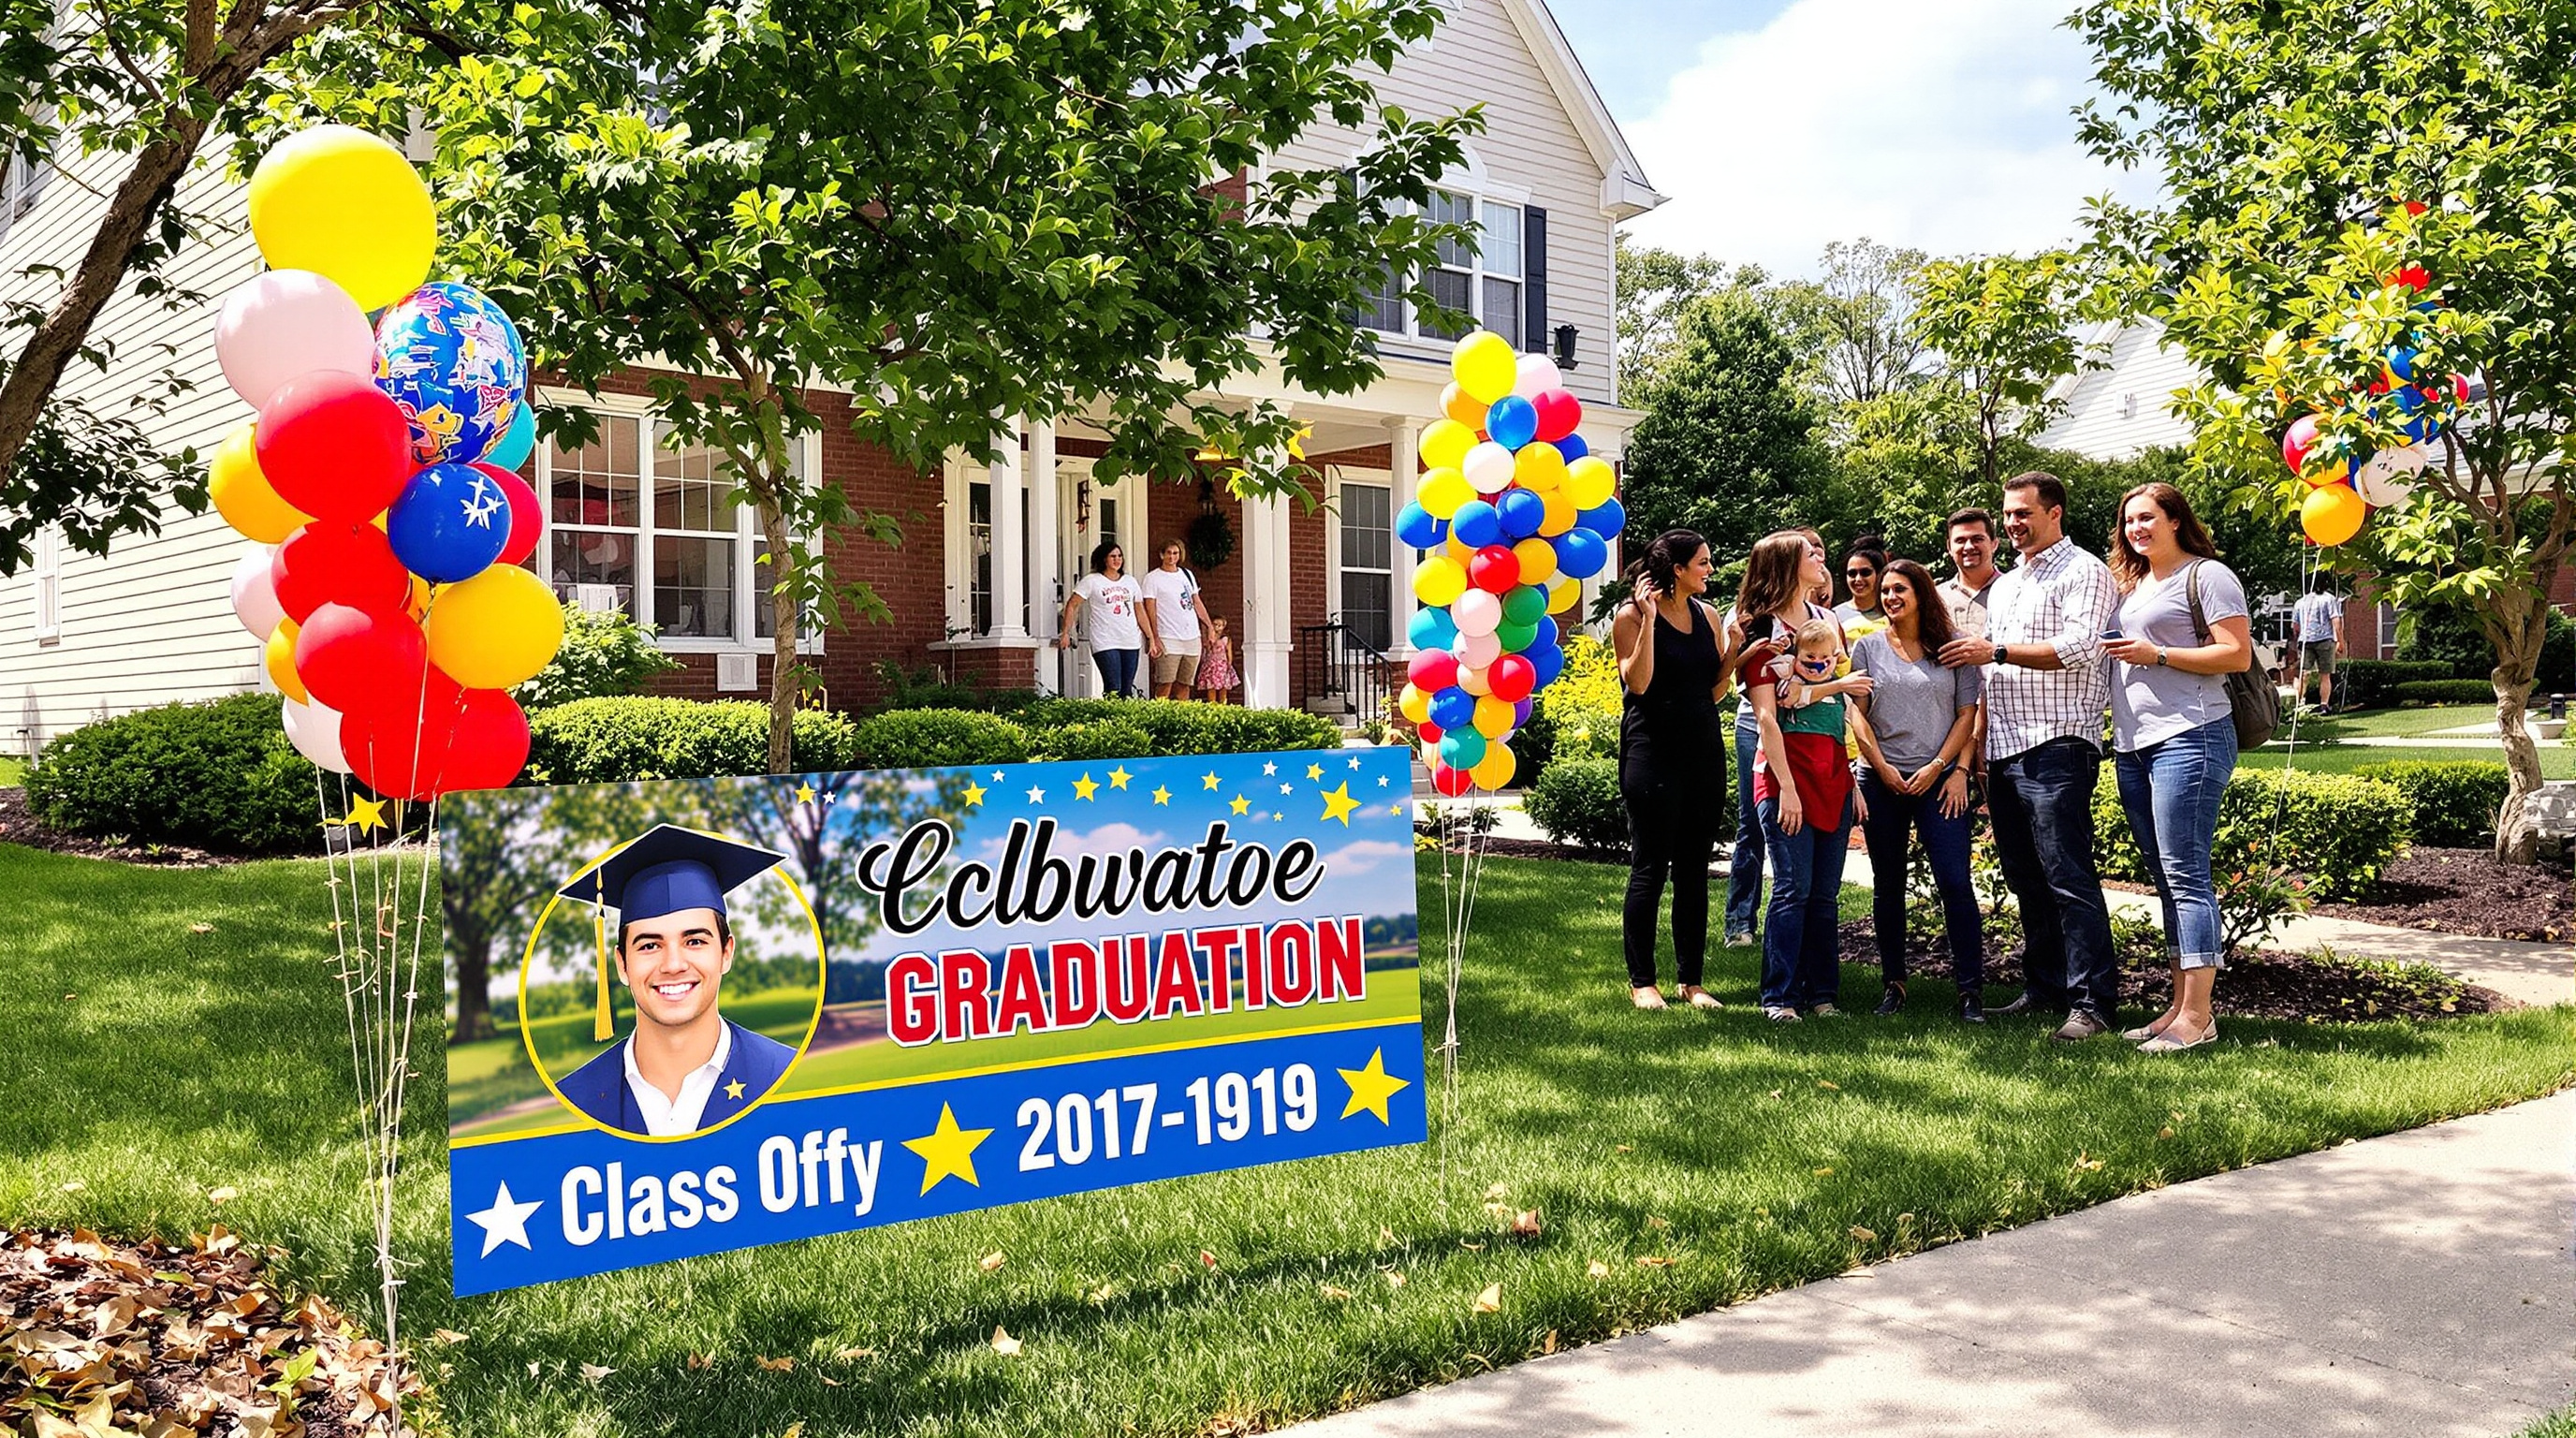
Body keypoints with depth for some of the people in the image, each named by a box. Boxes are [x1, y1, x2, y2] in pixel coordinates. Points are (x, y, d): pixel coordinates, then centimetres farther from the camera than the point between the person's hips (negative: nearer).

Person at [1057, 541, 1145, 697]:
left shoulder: (1130, 581, 16)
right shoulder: (1092, 581, 1)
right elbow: (1072, 605, 1)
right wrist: (1065, 633, -6)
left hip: (1131, 643, 5)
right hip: (1105, 643, -5)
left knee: (1127, 691, 5)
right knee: (1113, 690, -15)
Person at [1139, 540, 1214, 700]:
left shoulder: (1188, 575, 17)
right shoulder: (1152, 578, 0)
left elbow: (1197, 603, 22)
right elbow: (1150, 610, -4)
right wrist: (1154, 638, -11)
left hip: (1192, 638, 5)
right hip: (1168, 639, -5)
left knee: (1184, 685, 6)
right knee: (1165, 684, -12)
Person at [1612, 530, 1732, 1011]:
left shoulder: (1707, 614, 11)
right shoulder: (1632, 616, -5)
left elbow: (1715, 688, 12)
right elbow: (1638, 682, -16)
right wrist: (1649, 618, -18)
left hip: (1704, 749, 6)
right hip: (1652, 750, -6)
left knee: (1694, 869, 8)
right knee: (1650, 867, -1)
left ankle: (1691, 980, 15)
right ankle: (1642, 981, 8)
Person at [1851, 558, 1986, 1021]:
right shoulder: (1868, 647, 8)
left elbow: (1968, 714, 3)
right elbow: (1857, 715, 5)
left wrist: (1940, 767, -7)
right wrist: (1882, 767, -5)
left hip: (1940, 779, -2)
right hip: (1883, 781, 2)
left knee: (1955, 882, -10)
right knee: (1887, 886, 7)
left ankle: (1971, 988, -5)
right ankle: (1893, 984, 15)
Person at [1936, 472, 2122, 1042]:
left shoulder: (2083, 572, -2)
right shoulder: (2003, 586, 23)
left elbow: (2080, 647, -17)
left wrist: (1996, 651, -13)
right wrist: (1978, 746, 18)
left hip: (2056, 745, -9)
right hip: (2004, 753, 9)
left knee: (2069, 878, -11)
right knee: (2026, 881, 11)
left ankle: (2092, 1002, -9)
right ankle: (2043, 989, 19)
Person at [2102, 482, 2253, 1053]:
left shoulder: (2206, 575, -4)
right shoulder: (2132, 583, 21)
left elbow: (2238, 655, -11)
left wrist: (2156, 654, -14)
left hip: (2189, 738, -9)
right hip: (2133, 746, 9)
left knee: (2186, 876, -10)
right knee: (2165, 879, 10)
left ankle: (2197, 1017, -7)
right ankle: (2179, 1006, 16)